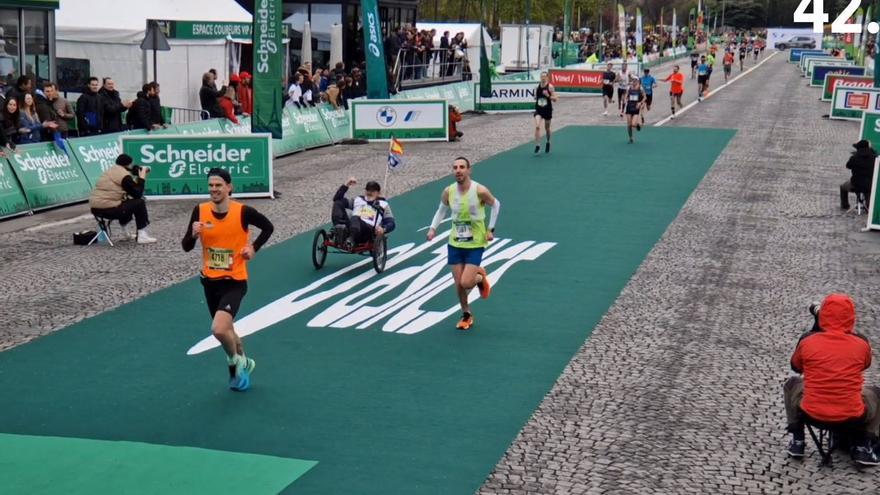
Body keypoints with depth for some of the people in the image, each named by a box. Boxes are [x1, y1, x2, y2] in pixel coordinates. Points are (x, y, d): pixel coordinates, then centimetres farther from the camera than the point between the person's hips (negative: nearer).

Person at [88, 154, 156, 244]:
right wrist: (142, 178, 0)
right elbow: (137, 194, -8)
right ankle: (142, 236, -2)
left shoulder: (111, 170, 21)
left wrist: (137, 178, 17)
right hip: (107, 209, -10)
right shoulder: (124, 175, -10)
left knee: (127, 201, 31)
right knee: (140, 203, -1)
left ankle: (127, 233, 35)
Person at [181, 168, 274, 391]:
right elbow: (186, 247, -3)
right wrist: (194, 234, -23)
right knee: (225, 330, 19)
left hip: (234, 282, -4)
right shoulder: (200, 211, -6)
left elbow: (268, 227, 4)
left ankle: (235, 361, 10)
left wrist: (254, 248, -6)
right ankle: (242, 363, 46)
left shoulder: (243, 212, -14)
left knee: (219, 329, -22)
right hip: (210, 281, 5)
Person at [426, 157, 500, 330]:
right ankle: (466, 316, 28)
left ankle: (480, 277, 22)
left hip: (475, 244, -3)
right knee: (458, 284, 5)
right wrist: (433, 228, -2)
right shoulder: (448, 192, -7)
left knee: (466, 283, -14)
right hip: (455, 243, 4)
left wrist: (491, 229, -2)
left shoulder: (480, 191, -17)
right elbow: (442, 210, 12)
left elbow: (496, 205, 1)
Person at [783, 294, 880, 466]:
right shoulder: (861, 343, -4)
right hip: (852, 416, 0)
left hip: (811, 413, 0)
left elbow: (796, 367, 13)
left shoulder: (807, 340, -6)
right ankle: (863, 447, 19)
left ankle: (797, 441, 28)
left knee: (791, 384, 31)